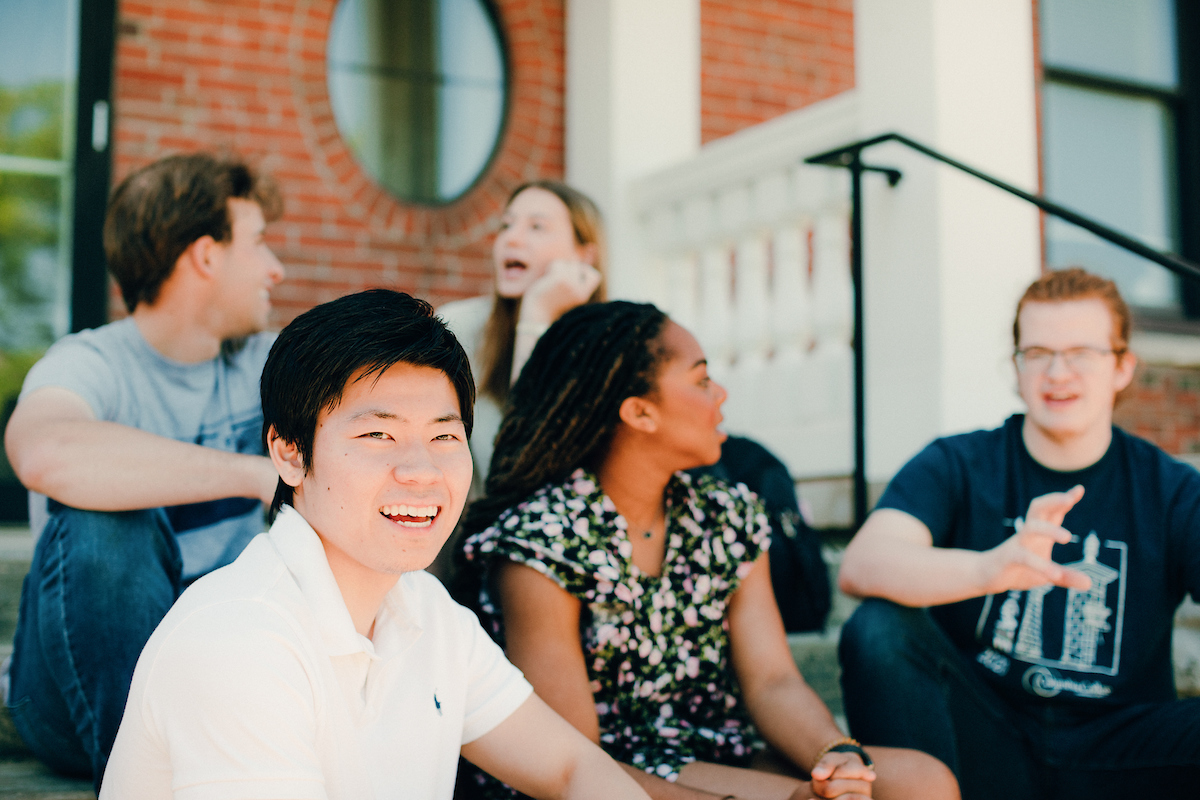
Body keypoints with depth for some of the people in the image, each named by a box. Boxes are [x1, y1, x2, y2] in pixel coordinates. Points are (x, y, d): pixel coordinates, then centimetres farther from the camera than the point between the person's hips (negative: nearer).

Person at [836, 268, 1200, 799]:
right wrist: (989, 568, -40)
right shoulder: (956, 467, 0)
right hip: (984, 744, -1)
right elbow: (859, 567, -20)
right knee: (878, 629, -26)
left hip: (1112, 756, 1)